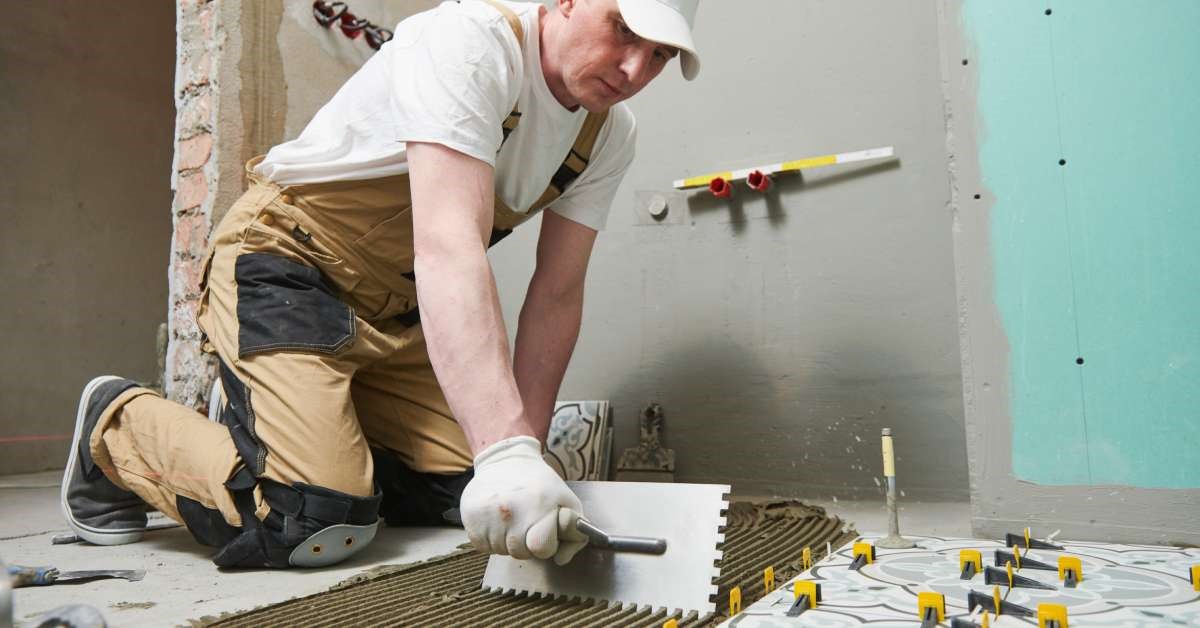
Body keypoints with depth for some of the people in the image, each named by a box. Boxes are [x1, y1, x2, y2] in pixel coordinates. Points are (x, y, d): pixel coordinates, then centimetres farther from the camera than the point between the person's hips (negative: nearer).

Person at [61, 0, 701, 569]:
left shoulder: (608, 134, -1)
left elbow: (556, 295, -3)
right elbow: (449, 246, -38)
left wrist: (525, 450, -10)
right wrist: (508, 450, -46)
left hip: (396, 304, 8)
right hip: (285, 265, -7)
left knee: (463, 493, 0)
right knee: (315, 524, -21)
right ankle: (117, 423, 8)